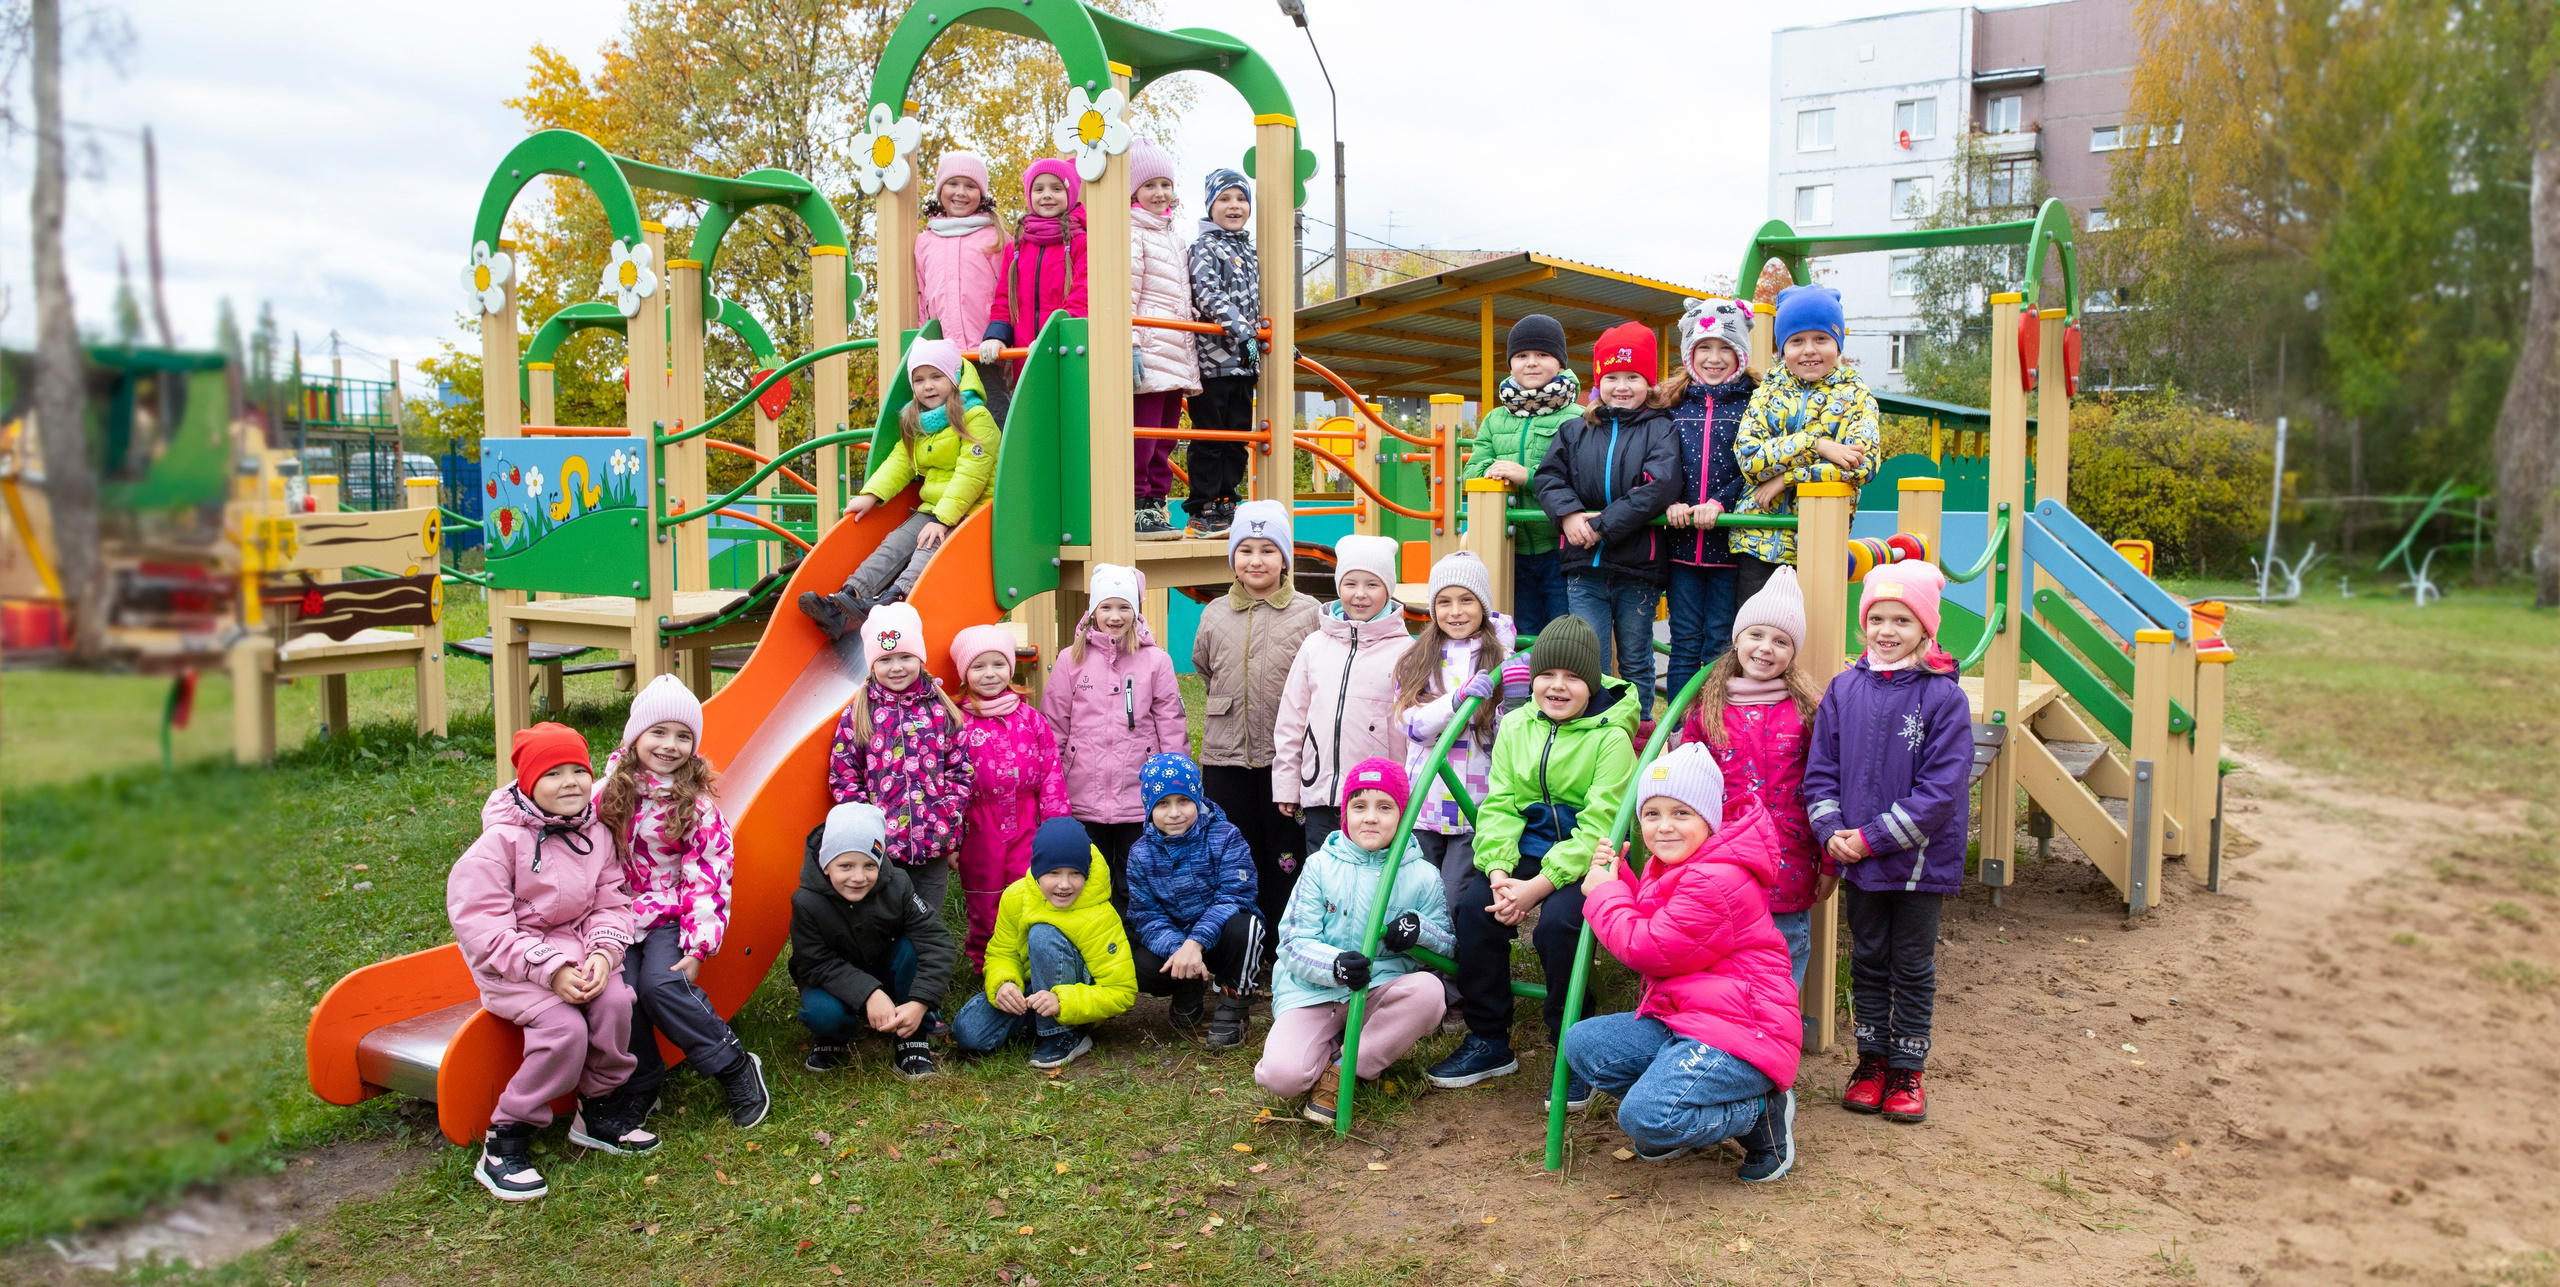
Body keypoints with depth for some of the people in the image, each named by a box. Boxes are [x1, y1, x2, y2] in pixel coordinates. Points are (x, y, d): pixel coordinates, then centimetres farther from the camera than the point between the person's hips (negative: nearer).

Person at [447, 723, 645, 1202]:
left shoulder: (596, 833, 4)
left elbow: (611, 903, 3)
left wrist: (602, 954, -18)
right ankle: (504, 1142, -12)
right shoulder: (501, 840, -13)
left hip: (575, 951, 5)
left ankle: (598, 1109, 0)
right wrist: (550, 970, -24)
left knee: (616, 1001, -24)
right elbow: (481, 925, -17)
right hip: (510, 964, -5)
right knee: (566, 1027, -28)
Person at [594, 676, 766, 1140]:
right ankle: (640, 1086, -1)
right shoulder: (609, 791, 3)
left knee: (660, 983, -27)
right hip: (620, 912, 3)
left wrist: (699, 946, -13)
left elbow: (709, 874, -6)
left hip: (671, 913, -3)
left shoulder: (697, 802, -5)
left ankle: (735, 1067, -12)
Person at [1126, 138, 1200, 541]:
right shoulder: (1133, 234, -4)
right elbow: (1124, 295, -12)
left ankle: (1157, 505, 14)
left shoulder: (1173, 239, 23)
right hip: (1149, 353, -9)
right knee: (1142, 434, -9)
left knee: (1165, 436, 9)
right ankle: (1135, 508, -5)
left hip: (1176, 355, 9)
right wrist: (1129, 345, -20)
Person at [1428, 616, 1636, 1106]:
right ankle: (1488, 1042, 0)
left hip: (1589, 859, -5)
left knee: (1558, 923, -30)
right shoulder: (1516, 726, 5)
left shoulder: (1612, 738, -12)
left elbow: (1597, 829, -17)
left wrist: (1537, 886, -24)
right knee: (1475, 906, -19)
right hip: (1527, 849, 5)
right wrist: (1499, 873, -16)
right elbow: (1499, 806, 1)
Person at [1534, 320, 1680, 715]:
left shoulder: (1660, 430, -1)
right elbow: (1549, 476, 7)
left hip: (1638, 567, -2)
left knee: (1636, 663, 10)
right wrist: (1568, 513, -14)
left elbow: (1660, 487, -15)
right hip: (1584, 567, 2)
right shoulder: (1575, 431, 12)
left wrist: (1603, 525, -18)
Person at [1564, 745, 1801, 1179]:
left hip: (1739, 1031, -10)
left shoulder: (1716, 881, -21)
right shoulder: (1669, 868, 14)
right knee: (1583, 1044, -3)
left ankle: (1763, 1113, -2)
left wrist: (1603, 893, -4)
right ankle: (1684, 1114, 8)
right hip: (1680, 1021, 10)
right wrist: (1619, 878, 8)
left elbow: (1649, 950, -18)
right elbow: (1648, 928, 23)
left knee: (1645, 1116, -27)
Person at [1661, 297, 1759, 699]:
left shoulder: (1752, 404, 1)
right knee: (1684, 642, 7)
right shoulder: (1673, 403, 10)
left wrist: (1720, 504, -18)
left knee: (1721, 645, 0)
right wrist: (1670, 503, -11)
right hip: (1681, 541, 3)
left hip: (1729, 541, -3)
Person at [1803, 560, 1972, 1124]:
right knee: (1867, 961, 15)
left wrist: (1872, 838, -18)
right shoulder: (1844, 689, 0)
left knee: (1913, 966, 10)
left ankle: (1907, 1071, 24)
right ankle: (1872, 1061, 29)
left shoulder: (1944, 697, -12)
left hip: (1921, 860, -3)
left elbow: (1940, 789, -16)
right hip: (1857, 858, 3)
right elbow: (1820, 770, 4)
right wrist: (1832, 832, -11)